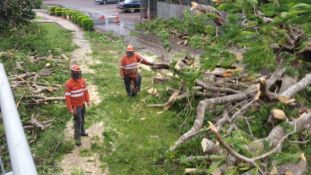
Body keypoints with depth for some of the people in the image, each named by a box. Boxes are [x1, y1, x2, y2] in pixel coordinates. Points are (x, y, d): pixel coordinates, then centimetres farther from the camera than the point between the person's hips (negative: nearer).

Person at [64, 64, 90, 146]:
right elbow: (67, 97, -18)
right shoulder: (68, 83, -20)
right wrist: (70, 108, -19)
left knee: (82, 119, 21)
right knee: (78, 121, -3)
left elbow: (85, 91, 9)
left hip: (82, 104, 6)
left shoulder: (82, 80, -2)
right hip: (75, 106, -6)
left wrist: (88, 100, 6)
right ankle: (77, 138, 8)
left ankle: (82, 131, 41)